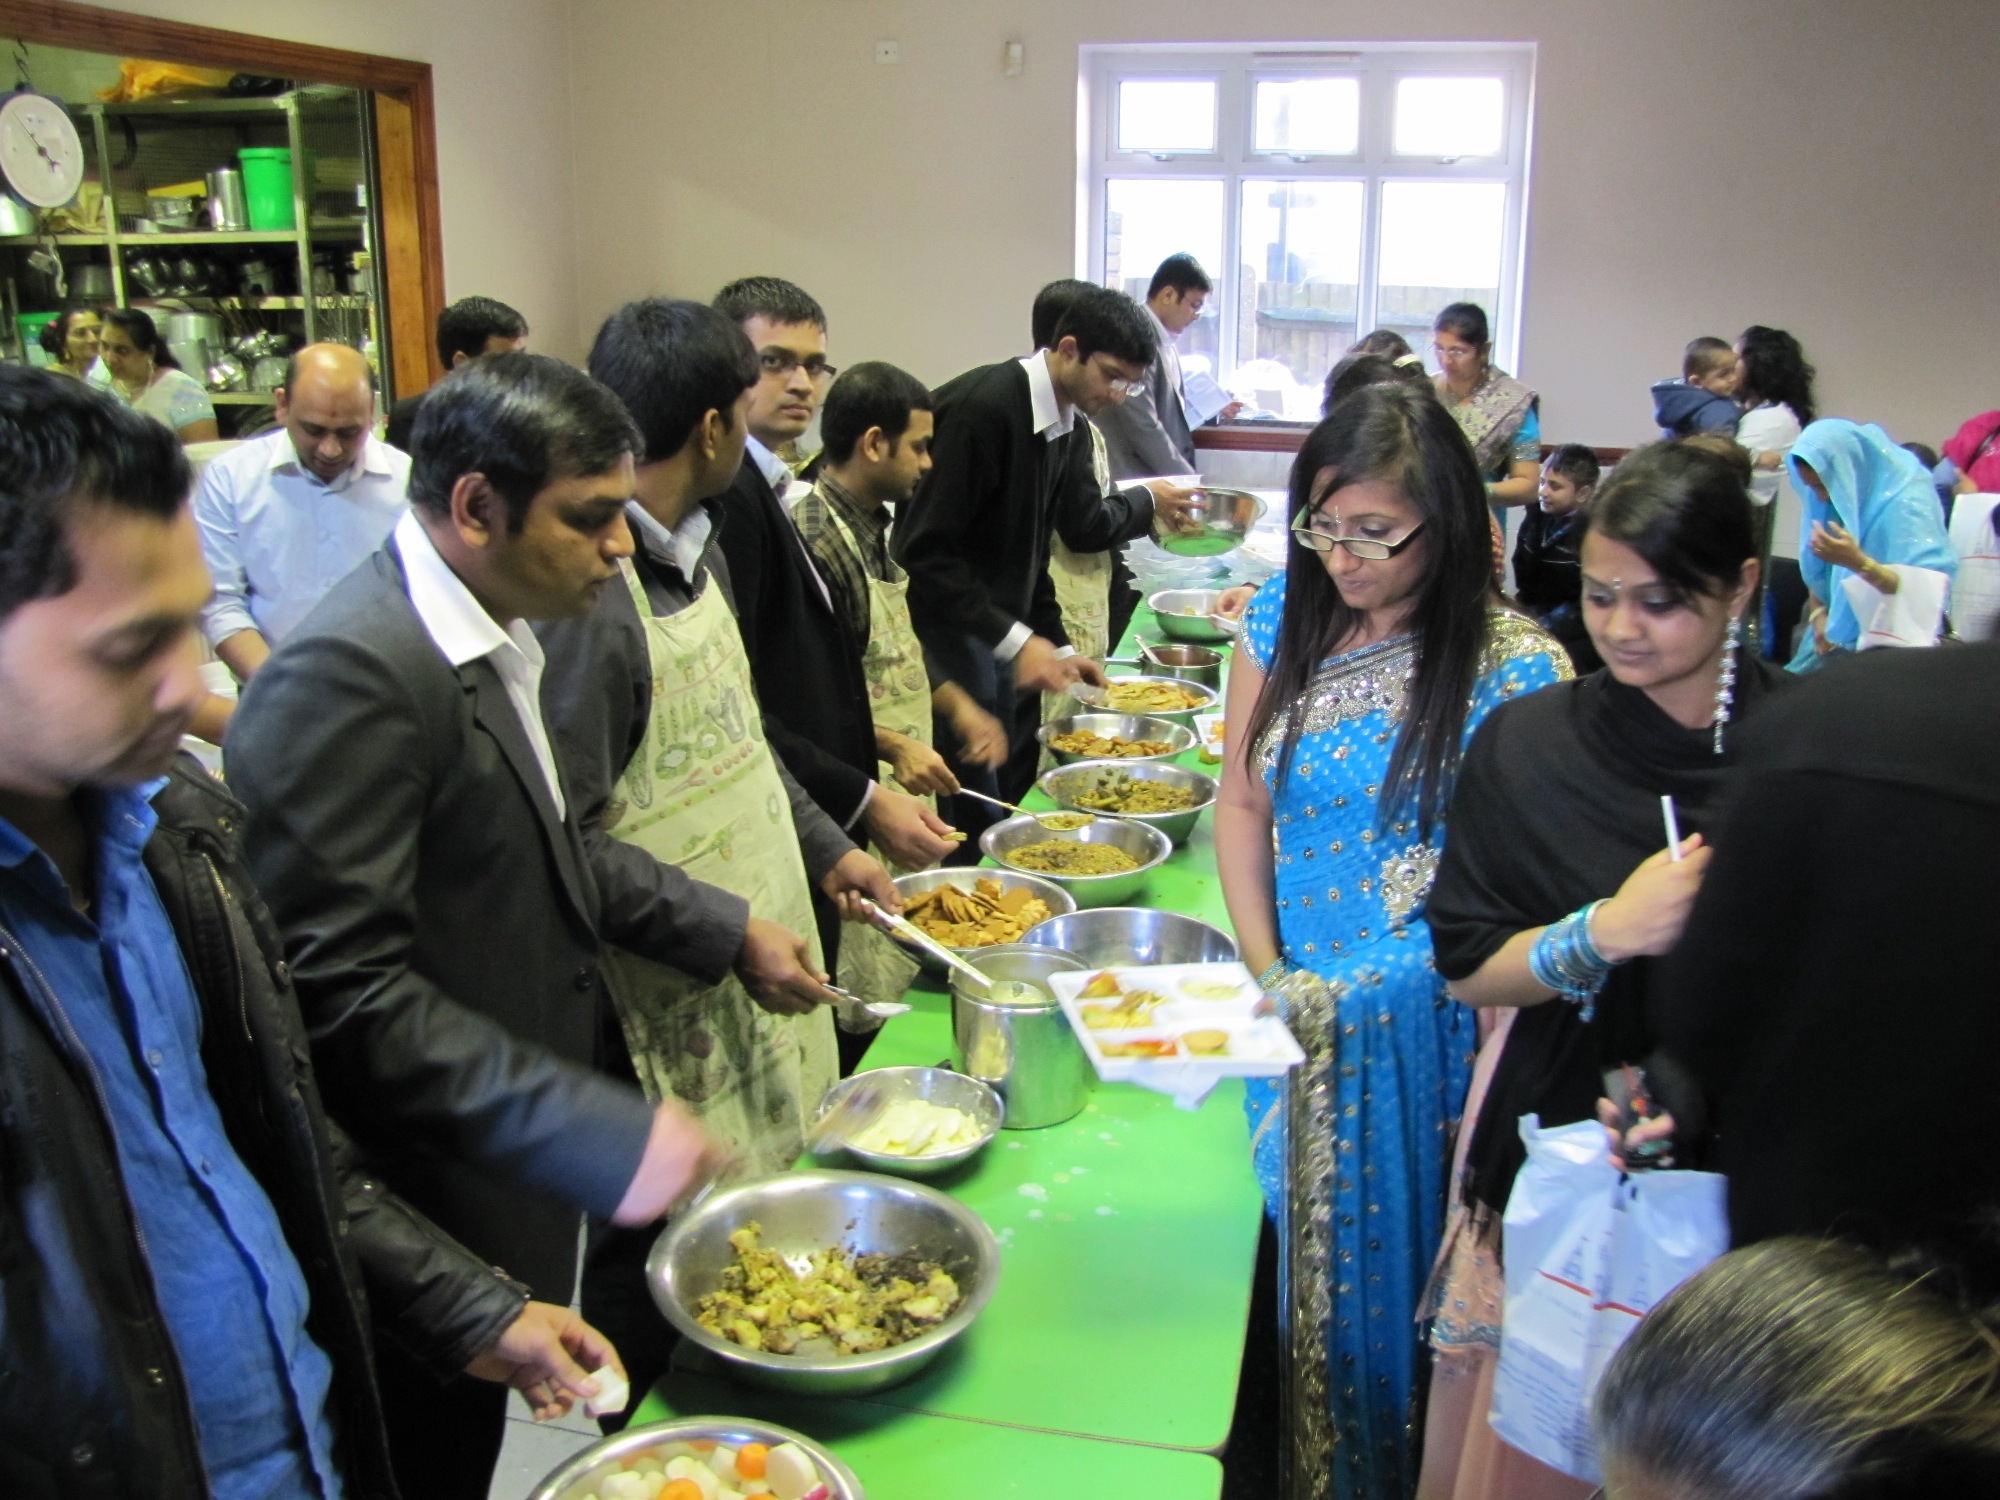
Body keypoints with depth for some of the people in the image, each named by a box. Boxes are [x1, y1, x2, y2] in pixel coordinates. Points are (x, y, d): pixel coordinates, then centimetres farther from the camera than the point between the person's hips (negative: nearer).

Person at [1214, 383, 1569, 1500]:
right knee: (1295, 1239, 17)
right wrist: (1267, 973, -5)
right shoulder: (1285, 617, -2)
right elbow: (1243, 801, 4)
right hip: (1293, 1012, 4)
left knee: (1388, 1247, 10)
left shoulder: (1514, 667, -16)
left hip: (1425, 1027, -4)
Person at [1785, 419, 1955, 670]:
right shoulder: (1835, 496, 1)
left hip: (1889, 644, -6)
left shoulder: (1906, 502, -17)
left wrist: (1858, 562, -38)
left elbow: (1926, 590, -24)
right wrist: (1818, 615, -4)